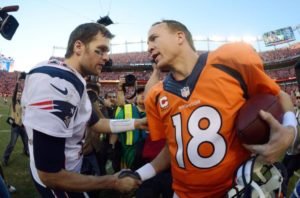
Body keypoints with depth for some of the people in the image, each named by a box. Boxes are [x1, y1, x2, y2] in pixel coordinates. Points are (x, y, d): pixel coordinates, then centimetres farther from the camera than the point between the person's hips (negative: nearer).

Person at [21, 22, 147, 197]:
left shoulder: (74, 82, -2)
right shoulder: (54, 83, -34)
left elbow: (95, 123, 12)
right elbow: (50, 175, -33)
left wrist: (136, 123, 3)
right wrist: (114, 182, -22)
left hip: (71, 170, 9)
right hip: (58, 183, -9)